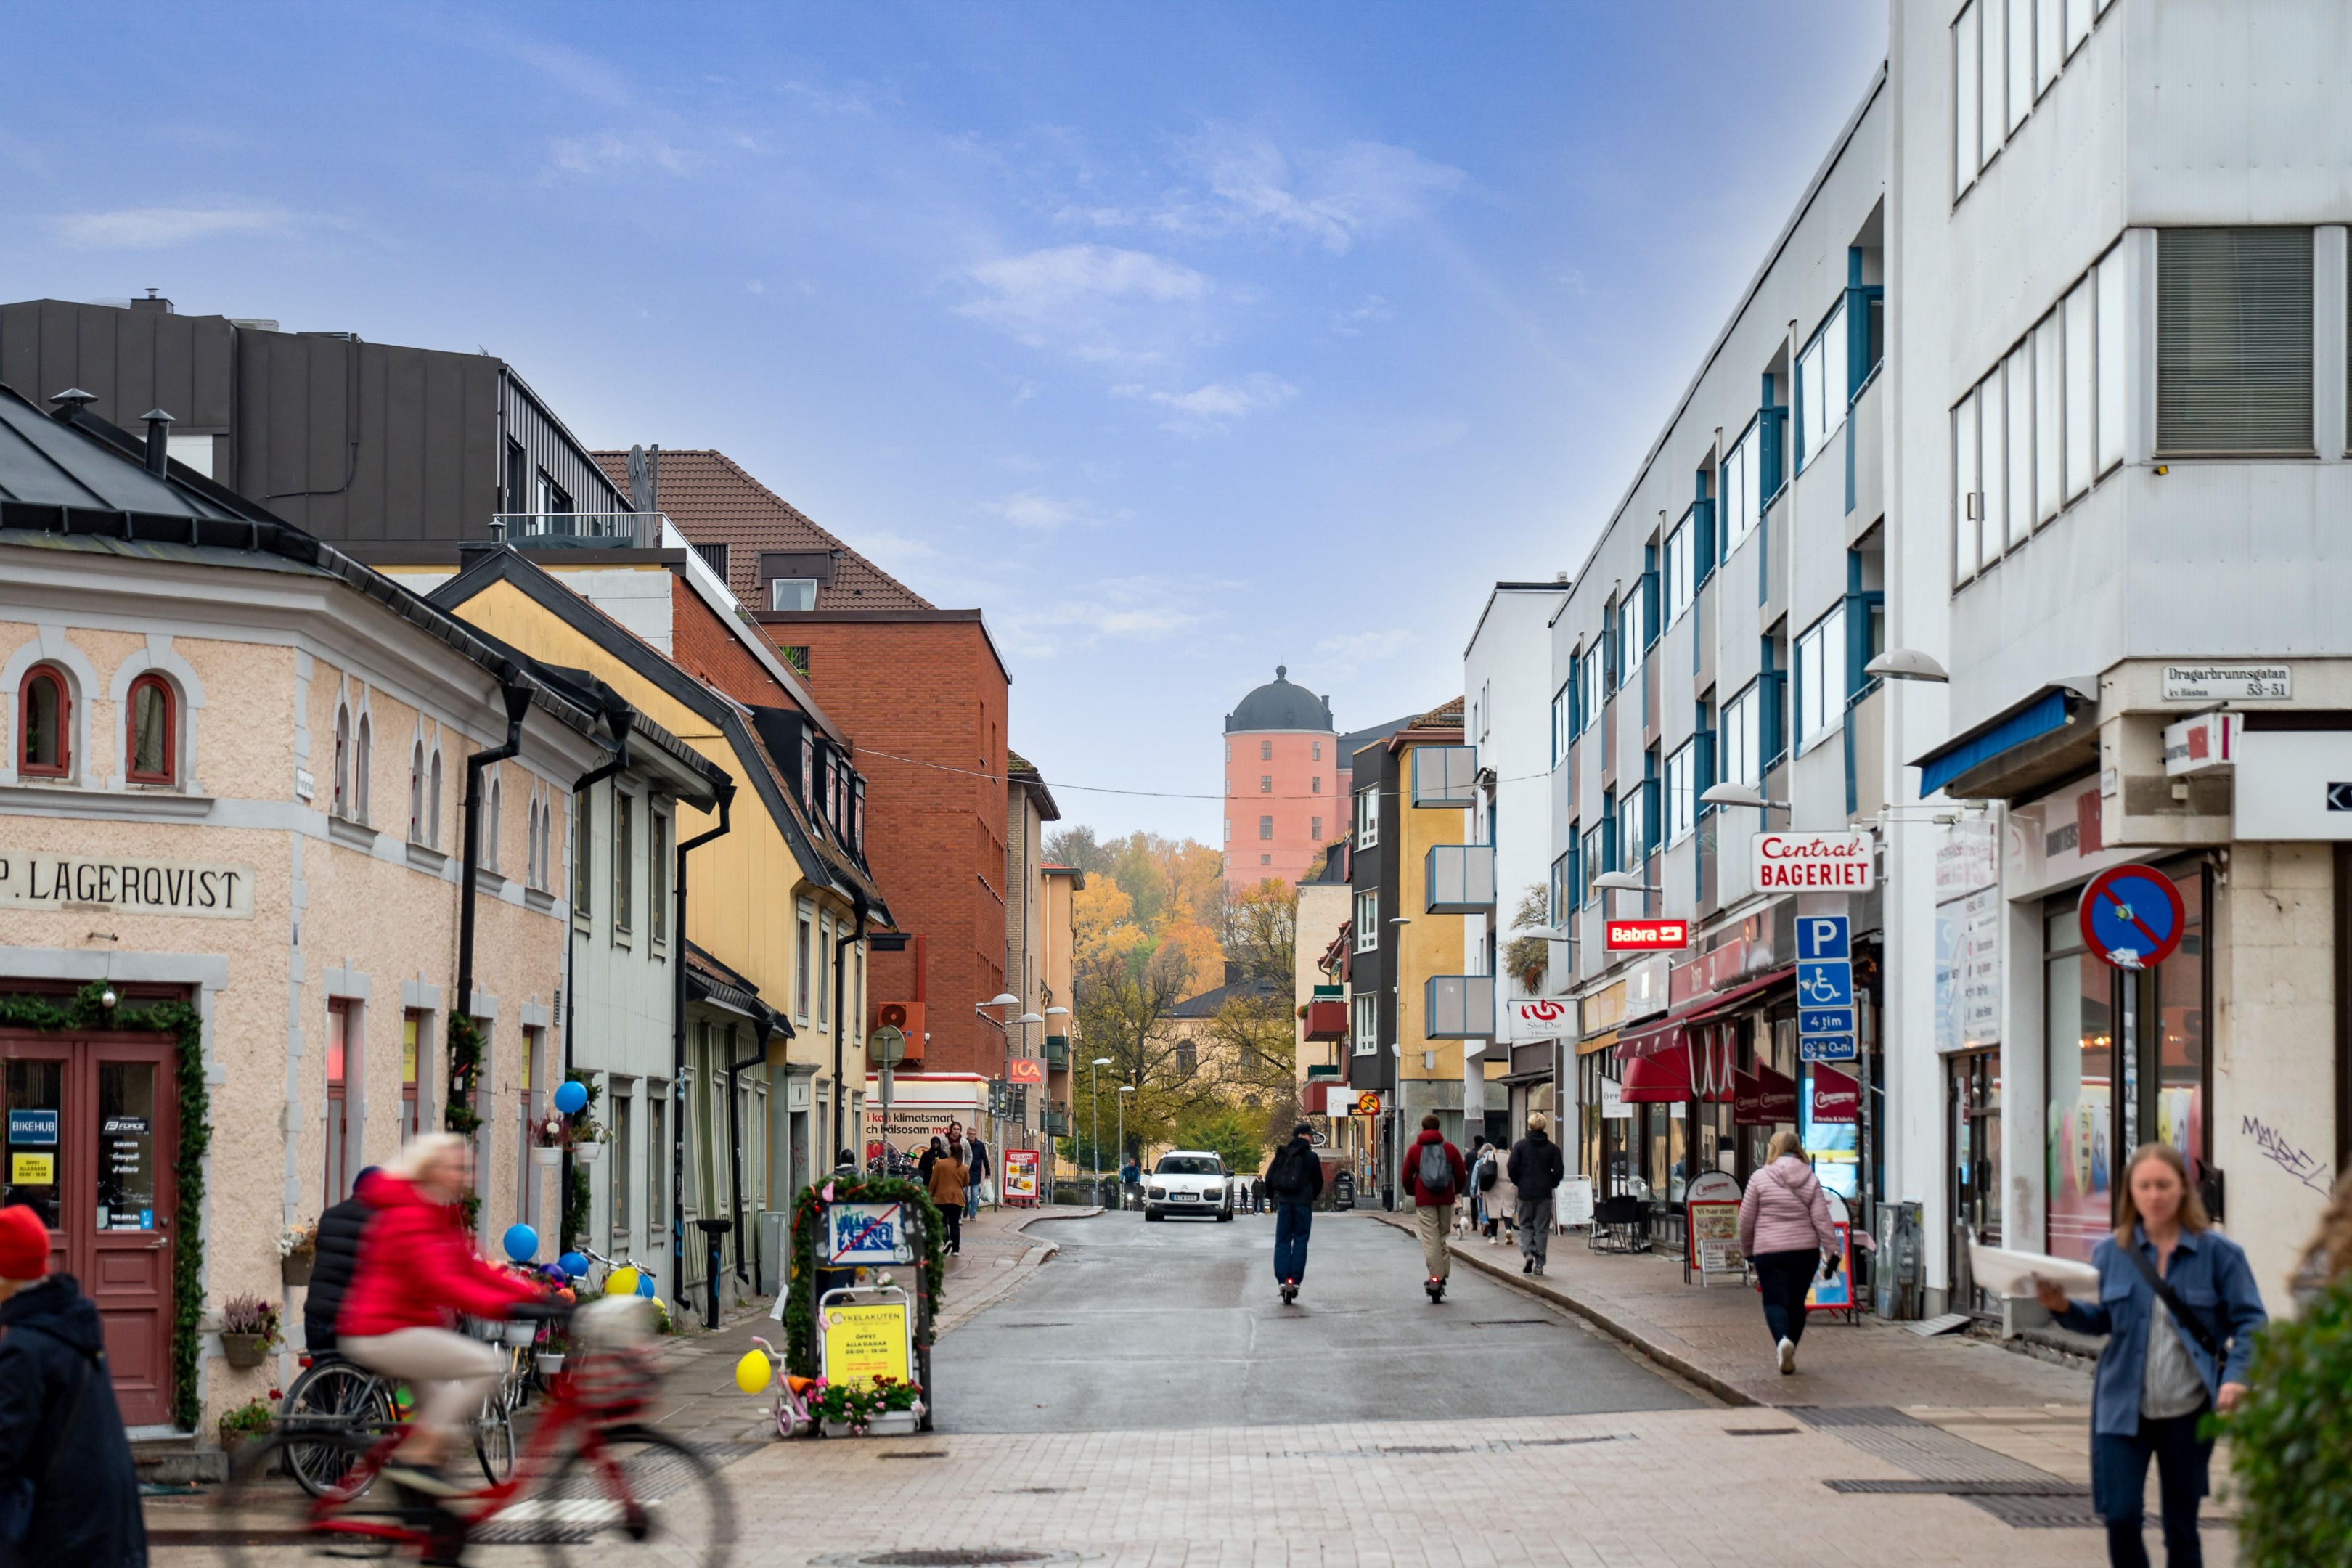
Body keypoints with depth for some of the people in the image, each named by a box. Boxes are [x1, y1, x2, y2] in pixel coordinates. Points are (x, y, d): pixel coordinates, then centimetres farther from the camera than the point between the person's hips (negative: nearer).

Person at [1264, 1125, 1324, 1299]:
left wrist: (1272, 1195, 23)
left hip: (1284, 1201, 3)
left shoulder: (1281, 1154, 9)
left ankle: (1282, 1280, -3)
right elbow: (1318, 1182, 6)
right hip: (1303, 1203, -3)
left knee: (1282, 1242, 5)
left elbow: (1269, 1179, 8)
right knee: (1300, 1241, 3)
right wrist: (1313, 1197, 25)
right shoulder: (1312, 1157, 0)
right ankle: (1295, 1280, -3)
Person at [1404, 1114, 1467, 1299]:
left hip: (1424, 1200, -2)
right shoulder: (1449, 1148, 4)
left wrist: (1411, 1192, 24)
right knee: (1442, 1237, 13)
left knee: (1430, 1240, -4)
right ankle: (1443, 1274, 10)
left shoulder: (1414, 1150, 2)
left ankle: (1435, 1277, -12)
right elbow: (1461, 1173, 7)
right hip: (1446, 1199, 2)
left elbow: (1407, 1176, 5)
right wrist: (1457, 1191, 25)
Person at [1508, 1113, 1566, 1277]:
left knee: (1526, 1224, 11)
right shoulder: (1552, 1148, 1)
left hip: (1525, 1191, -1)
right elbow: (1559, 1171, -3)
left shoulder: (1520, 1145, -3)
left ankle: (1527, 1252, -13)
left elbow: (1513, 1167, -7)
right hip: (1545, 1193, 1)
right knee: (1542, 1228, 6)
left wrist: (1517, 1183, 9)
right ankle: (1539, 1263, 3)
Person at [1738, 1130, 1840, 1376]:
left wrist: (1747, 1251, 15)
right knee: (1797, 1302, 15)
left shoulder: (1760, 1178, -3)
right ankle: (1788, 1354, 19)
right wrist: (1832, 1251, 3)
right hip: (1806, 1251, 3)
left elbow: (1746, 1220, 1)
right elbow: (1822, 1219, 0)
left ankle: (1783, 1340, -28)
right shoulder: (1810, 1179, 4)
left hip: (1769, 1251, -3)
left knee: (1774, 1301, 0)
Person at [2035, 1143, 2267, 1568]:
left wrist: (2237, 1375, -20)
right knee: (2120, 1518, -6)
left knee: (2181, 1526, 8)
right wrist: (2064, 1308, -12)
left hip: (2188, 1410, -1)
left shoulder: (2217, 1252, -5)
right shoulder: (2111, 1252, 3)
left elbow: (2250, 1322, -4)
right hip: (2123, 1406, 1)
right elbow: (2101, 1320, 8)